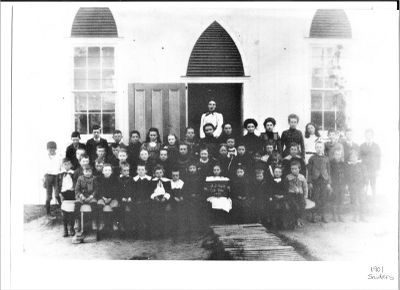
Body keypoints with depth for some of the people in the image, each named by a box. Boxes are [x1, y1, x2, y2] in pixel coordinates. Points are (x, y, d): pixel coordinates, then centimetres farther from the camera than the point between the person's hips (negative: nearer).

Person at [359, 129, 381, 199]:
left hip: (373, 170, 0)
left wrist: (378, 169, -1)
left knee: (373, 185, 1)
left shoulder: (376, 146, 6)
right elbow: (360, 157, 7)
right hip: (364, 169, 0)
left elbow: (378, 158, 5)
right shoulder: (362, 146, 8)